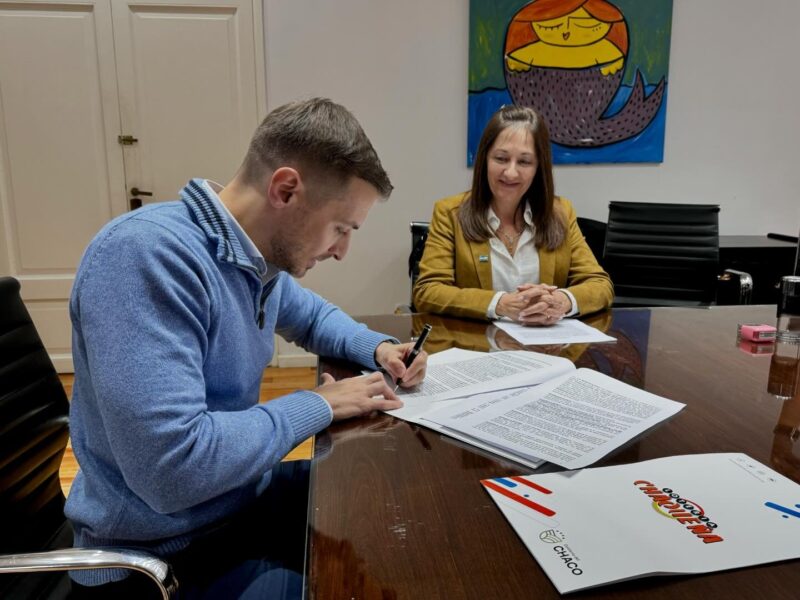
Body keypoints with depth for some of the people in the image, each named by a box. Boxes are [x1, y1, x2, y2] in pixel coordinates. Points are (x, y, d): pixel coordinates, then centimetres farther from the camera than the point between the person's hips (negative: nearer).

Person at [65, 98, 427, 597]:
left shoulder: (261, 256, -3)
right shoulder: (146, 254, -29)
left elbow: (312, 316, 20)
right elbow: (172, 468, -35)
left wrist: (378, 348, 0)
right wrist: (319, 406, -22)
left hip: (248, 495, 8)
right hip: (167, 552, -7)